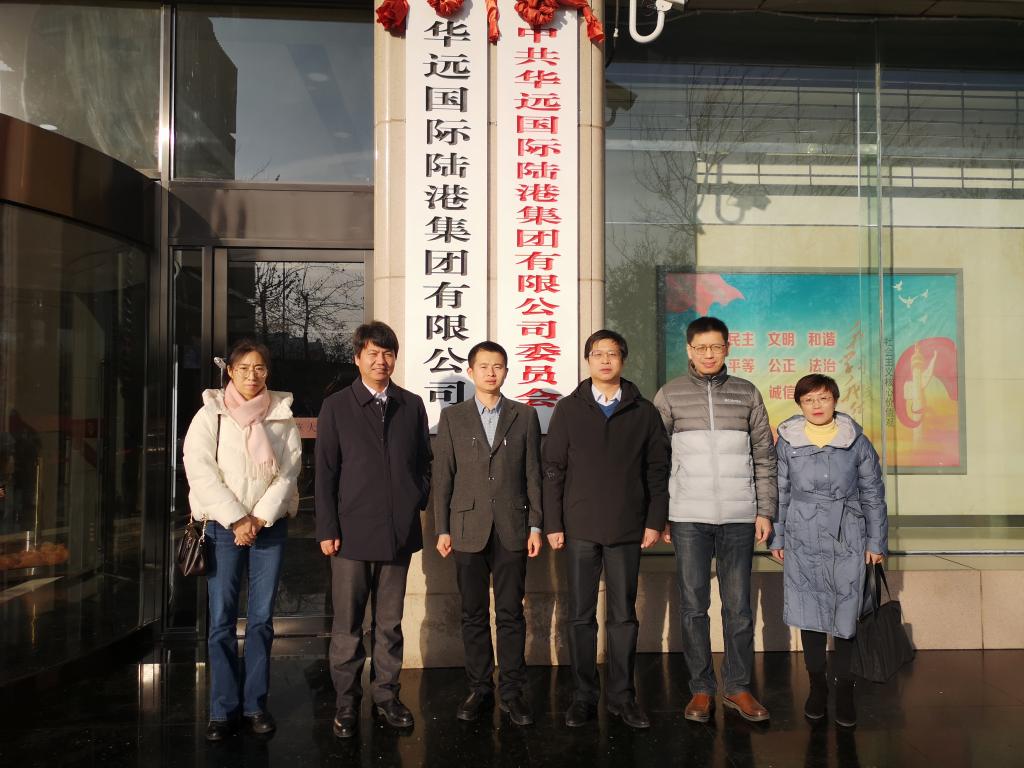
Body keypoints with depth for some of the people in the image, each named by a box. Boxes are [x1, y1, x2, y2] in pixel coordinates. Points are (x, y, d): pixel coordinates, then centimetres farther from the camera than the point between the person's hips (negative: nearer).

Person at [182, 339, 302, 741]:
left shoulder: (282, 417, 6)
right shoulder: (209, 415, 1)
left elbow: (288, 471, 1)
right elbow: (201, 471, -6)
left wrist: (260, 518, -9)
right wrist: (238, 520, -11)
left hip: (270, 525, 1)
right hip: (224, 526, -1)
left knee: (261, 618, 5)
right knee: (222, 620, -1)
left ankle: (256, 704, 14)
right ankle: (224, 709, 8)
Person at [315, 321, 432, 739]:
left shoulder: (411, 405, 9)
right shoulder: (336, 406, 3)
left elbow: (423, 461, 14)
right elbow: (325, 472, 0)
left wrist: (420, 502, 2)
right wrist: (327, 529, -4)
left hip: (399, 531, 2)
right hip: (352, 531, -2)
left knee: (390, 622, 10)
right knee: (347, 623, 4)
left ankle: (386, 696, 22)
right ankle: (347, 702, 17)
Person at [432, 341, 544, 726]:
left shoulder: (525, 416, 6)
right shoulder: (453, 417, 6)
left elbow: (533, 474, 5)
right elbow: (443, 476, 4)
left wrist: (536, 526, 0)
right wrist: (442, 529, 0)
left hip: (512, 528, 0)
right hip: (468, 529, 0)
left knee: (511, 614, 4)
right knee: (474, 615, 8)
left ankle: (512, 691, 15)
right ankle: (479, 689, 20)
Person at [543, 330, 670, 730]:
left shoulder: (643, 411, 6)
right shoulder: (568, 409, 4)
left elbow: (657, 469, 6)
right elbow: (553, 469, 3)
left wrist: (655, 521, -1)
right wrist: (553, 524, -3)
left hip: (627, 528, 0)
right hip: (580, 527, 0)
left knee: (623, 615, 6)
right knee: (581, 616, 6)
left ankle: (622, 695, 18)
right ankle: (584, 695, 17)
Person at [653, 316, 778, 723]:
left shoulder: (747, 393, 7)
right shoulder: (669, 395, 3)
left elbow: (764, 457, 8)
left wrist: (766, 510, 3)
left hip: (739, 517, 1)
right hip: (688, 518, -1)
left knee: (738, 606, 7)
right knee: (694, 606, 6)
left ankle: (739, 687, 20)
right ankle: (701, 689, 18)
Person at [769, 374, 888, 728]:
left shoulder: (856, 441, 1)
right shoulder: (787, 442, 2)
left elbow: (873, 493, 6)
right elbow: (780, 492, 7)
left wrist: (876, 542, 5)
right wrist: (777, 538, 7)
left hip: (848, 540, 0)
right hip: (803, 540, 1)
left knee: (846, 615, 3)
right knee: (810, 614, 6)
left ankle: (844, 689, 18)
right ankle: (817, 685, 22)